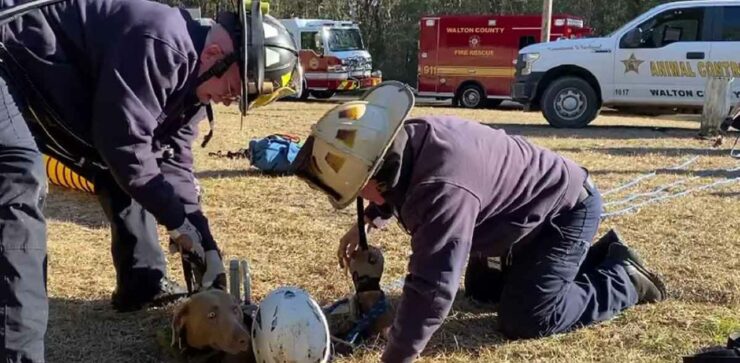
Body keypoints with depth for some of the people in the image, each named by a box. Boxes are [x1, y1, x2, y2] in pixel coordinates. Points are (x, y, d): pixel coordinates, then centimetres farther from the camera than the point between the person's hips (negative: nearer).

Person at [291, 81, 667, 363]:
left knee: (524, 319, -15)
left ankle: (623, 279, 7)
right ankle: (602, 256, 28)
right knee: (481, 288, 22)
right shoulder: (412, 140, -12)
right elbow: (396, 191, 15)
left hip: (567, 210, -10)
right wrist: (369, 221, 5)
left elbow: (431, 288, -45)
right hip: (534, 204, 10)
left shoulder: (444, 189, -43)